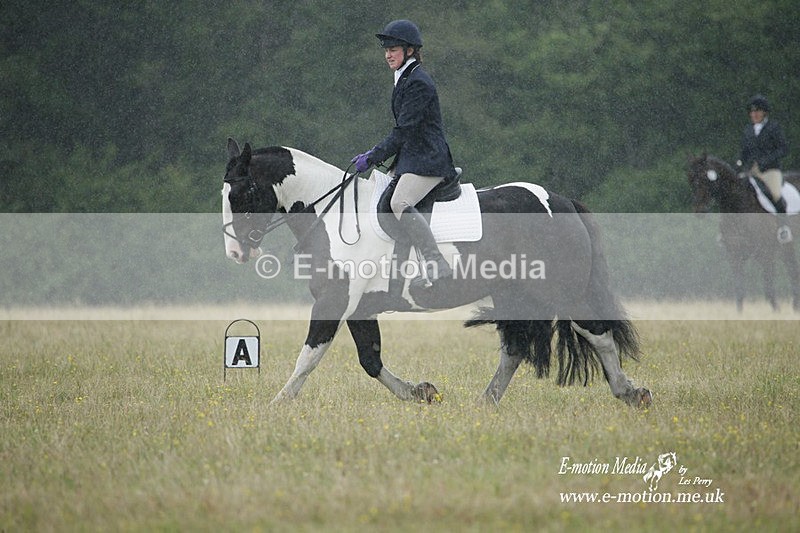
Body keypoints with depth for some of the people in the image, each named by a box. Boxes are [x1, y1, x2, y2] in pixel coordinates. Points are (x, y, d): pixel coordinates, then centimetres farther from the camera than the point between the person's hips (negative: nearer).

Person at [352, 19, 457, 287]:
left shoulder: (418, 83, -14)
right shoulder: (405, 80, 18)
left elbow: (403, 131, -18)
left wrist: (372, 158, -15)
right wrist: (375, 154, 15)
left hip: (427, 160, -11)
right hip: (409, 159, 11)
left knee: (400, 204, -29)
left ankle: (438, 266, -33)